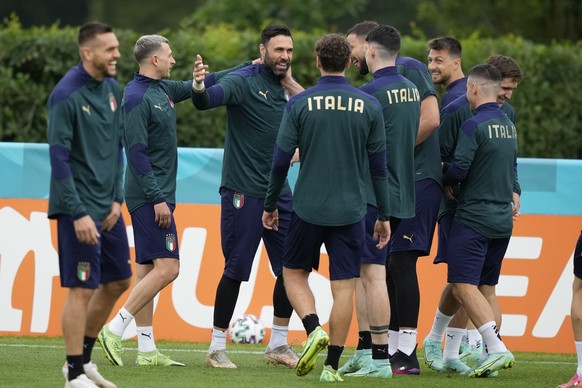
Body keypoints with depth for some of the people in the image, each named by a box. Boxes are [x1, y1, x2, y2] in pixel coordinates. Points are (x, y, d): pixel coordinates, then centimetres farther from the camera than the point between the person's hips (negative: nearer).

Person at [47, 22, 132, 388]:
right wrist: (78, 214, -20)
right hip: (80, 208, -8)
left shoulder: (112, 88, 7)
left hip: (108, 206, 8)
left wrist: (117, 198, 7)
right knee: (82, 289, -5)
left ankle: (83, 357, 27)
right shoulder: (66, 95, -17)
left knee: (118, 281, 13)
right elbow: (59, 159, -18)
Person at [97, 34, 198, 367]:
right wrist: (157, 198, -22)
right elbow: (137, 152, -20)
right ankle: (115, 330, -12)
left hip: (158, 195, 10)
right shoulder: (137, 97, -15)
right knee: (167, 268, -14)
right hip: (150, 195, -10)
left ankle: (147, 350, 9)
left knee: (149, 270, 8)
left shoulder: (162, 89, 13)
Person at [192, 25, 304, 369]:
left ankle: (279, 345, 19)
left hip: (279, 192, 7)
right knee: (236, 270, -2)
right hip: (243, 192, -7)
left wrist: (291, 84, -2)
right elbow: (208, 100, -27)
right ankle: (217, 347, 9)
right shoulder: (244, 81, -10)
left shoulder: (286, 88, 12)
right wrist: (200, 87, -49)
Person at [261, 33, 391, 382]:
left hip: (309, 208, -1)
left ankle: (314, 330, -8)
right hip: (351, 210, 1)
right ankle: (332, 365, 2)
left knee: (294, 273, 16)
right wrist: (384, 216, 10)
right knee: (344, 286, 4)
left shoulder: (299, 104, -4)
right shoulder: (369, 106, -1)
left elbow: (281, 161, -2)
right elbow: (378, 166, 2)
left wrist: (271, 205, 11)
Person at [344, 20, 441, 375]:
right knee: (386, 266, 8)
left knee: (401, 263, -12)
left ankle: (407, 354, -11)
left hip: (416, 181, -10)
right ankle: (392, 350, 12)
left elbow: (430, 119, -18)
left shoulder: (408, 69, -8)